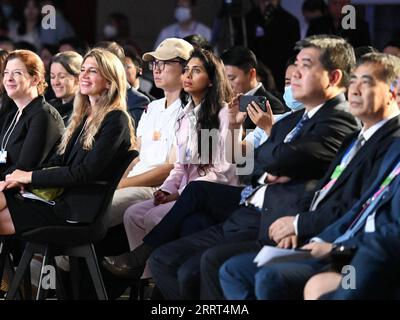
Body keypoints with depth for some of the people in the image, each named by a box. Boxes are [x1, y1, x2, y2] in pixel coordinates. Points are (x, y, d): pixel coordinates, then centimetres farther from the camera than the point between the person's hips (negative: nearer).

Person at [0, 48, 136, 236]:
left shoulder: (116, 120, -7)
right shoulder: (82, 118, 20)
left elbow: (86, 173, -15)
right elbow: (58, 162, 16)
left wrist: (31, 177, -12)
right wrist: (21, 179, -4)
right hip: (58, 195, 8)